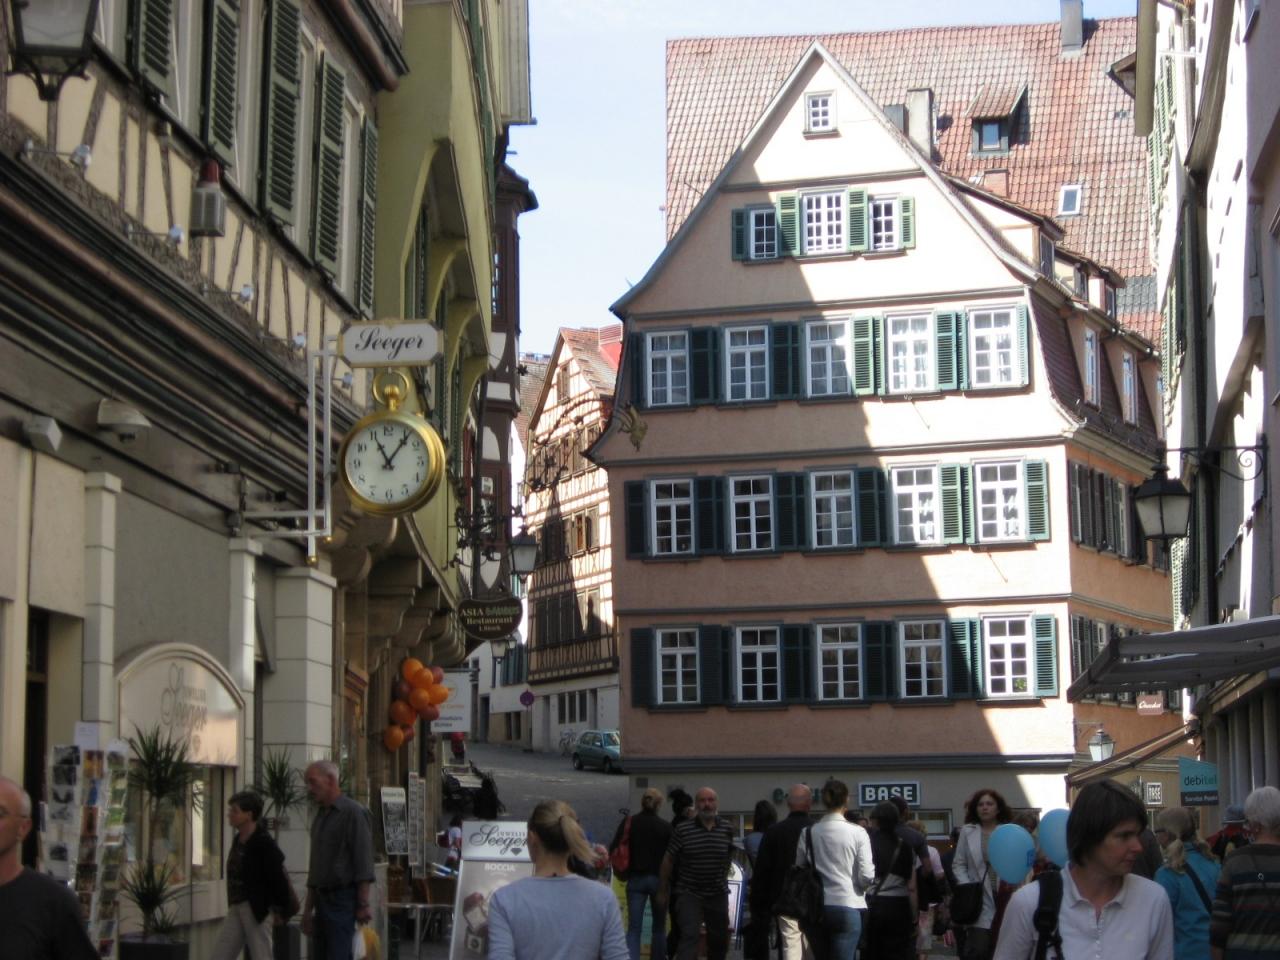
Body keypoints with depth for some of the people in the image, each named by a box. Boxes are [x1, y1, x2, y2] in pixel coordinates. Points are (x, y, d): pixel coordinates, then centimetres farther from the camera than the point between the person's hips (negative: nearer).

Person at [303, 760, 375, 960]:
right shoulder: (320, 818, 18)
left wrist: (363, 905, -18)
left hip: (343, 900, -9)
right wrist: (308, 909, 21)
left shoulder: (353, 813, -9)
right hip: (323, 899, 9)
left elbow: (364, 864, -14)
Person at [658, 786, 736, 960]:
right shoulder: (683, 830, -8)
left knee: (719, 940, 15)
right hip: (690, 894, -3)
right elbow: (668, 860, -1)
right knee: (689, 936, -16)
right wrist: (662, 891, 3)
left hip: (718, 894, 3)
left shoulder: (727, 829, 0)